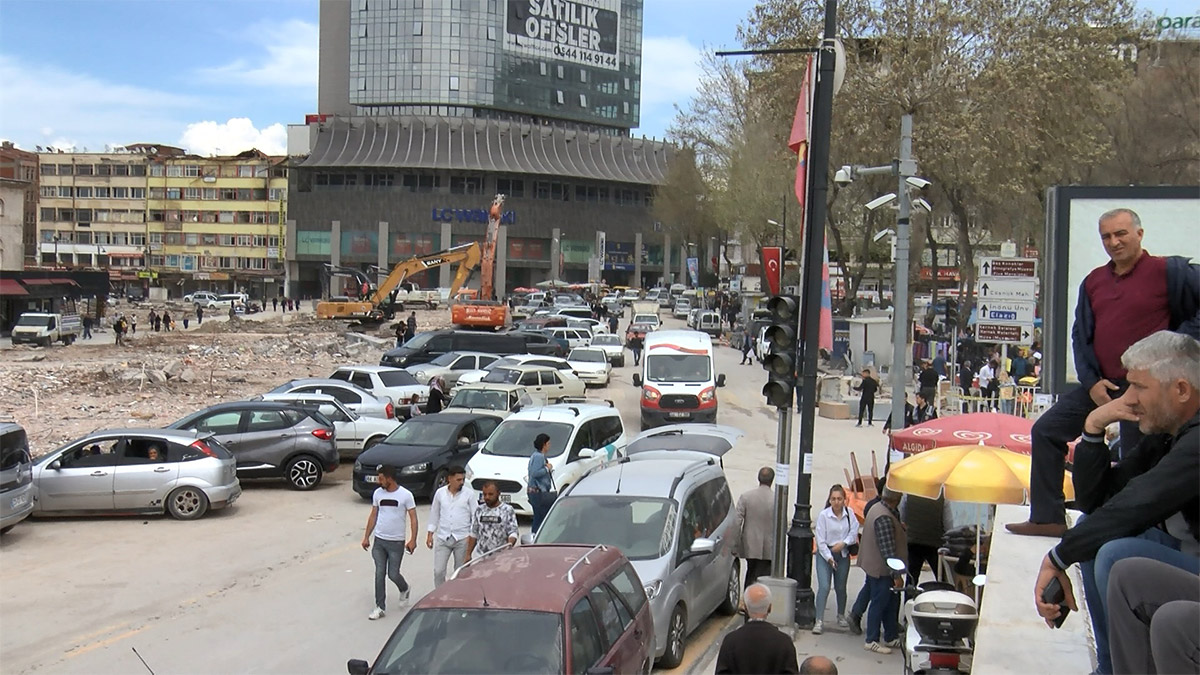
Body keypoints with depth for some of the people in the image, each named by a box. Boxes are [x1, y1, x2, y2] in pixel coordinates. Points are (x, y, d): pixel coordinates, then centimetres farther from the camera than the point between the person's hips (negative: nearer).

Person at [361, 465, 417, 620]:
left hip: (397, 542, -4)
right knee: (380, 573, 1)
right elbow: (373, 516, 12)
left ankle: (405, 589, 32)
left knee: (393, 574, -1)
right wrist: (366, 537, 10)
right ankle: (380, 607, 7)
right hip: (379, 540, 4)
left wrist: (412, 540, -14)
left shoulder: (405, 495, -9)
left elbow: (413, 518, -7)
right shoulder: (377, 493, 3)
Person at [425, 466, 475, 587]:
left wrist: (473, 535, -8)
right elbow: (434, 514, 11)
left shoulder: (469, 494, -5)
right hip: (442, 538, 1)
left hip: (462, 539, -1)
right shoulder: (440, 493, 1)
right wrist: (430, 534, 10)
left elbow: (475, 515, -1)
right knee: (438, 571, -3)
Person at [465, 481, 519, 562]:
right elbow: (473, 534, 16)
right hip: (481, 556, 4)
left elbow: (513, 533, -8)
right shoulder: (479, 510, 12)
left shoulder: (508, 510, -2)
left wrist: (509, 545, -28)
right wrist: (468, 554, 10)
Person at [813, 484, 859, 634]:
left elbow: (854, 532, -1)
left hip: (843, 554, 3)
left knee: (841, 587, 13)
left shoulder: (849, 513, -4)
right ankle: (819, 621, -10)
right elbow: (821, 540, -10)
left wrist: (843, 543, -18)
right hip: (825, 554, -3)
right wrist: (829, 558, -14)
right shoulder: (823, 515, -12)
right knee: (824, 587, -13)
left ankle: (841, 616, 35)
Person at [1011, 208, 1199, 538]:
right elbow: (1080, 335, 12)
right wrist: (1091, 382, 0)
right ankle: (1047, 518, 11)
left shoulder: (1169, 272, -7)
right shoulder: (1093, 282, 11)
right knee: (1046, 430, 5)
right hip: (1100, 384, 7)